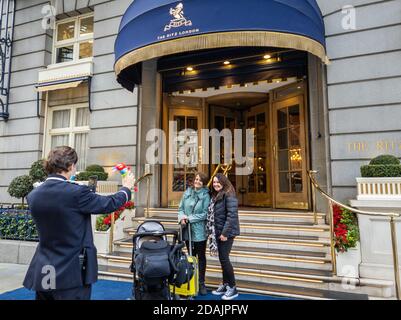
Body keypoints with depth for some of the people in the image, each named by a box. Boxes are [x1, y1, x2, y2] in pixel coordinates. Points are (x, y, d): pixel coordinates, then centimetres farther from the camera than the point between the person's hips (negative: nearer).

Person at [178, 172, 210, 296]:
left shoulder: (205, 196, -9)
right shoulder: (187, 193, 3)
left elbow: (205, 214, -13)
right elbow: (181, 208, 7)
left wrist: (190, 218, -16)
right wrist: (182, 217, -12)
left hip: (199, 231, -4)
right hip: (187, 230, 4)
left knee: (201, 257, 10)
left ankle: (201, 283, 22)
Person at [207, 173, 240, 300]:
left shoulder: (229, 195, -14)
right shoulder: (215, 196, 12)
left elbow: (232, 215, -20)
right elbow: (211, 215, 15)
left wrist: (225, 233, -21)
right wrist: (210, 231, 11)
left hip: (227, 232, -8)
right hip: (218, 232, 8)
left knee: (224, 259, -4)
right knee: (222, 259, 13)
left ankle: (232, 288, 11)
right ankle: (225, 284, 27)